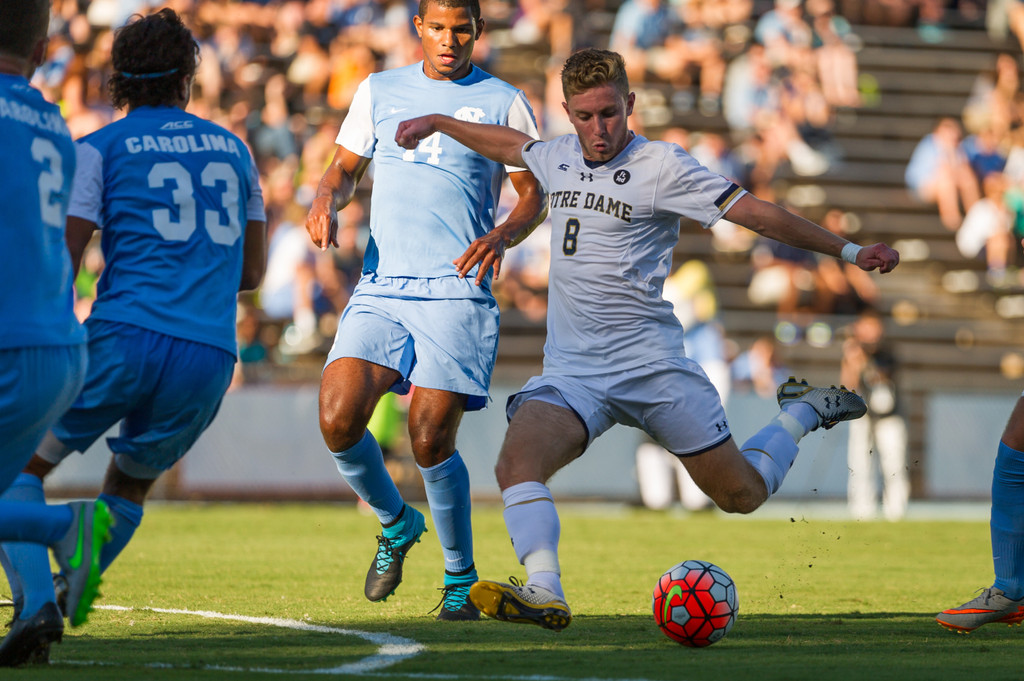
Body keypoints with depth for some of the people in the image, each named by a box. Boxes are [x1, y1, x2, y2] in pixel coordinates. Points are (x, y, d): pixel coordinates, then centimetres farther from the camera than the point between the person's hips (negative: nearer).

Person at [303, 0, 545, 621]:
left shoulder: (503, 102, 7)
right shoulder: (378, 91, 14)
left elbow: (534, 196, 9)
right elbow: (346, 168, 22)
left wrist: (503, 234, -12)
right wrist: (327, 201, -1)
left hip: (457, 292, -3)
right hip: (380, 289, 3)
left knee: (430, 439, -11)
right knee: (338, 417, -15)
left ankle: (461, 577, 10)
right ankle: (396, 523, 13)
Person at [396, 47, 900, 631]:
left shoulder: (661, 166, -6)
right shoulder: (559, 158, 11)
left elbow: (752, 211, -8)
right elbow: (512, 144, 34)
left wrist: (849, 252, -11)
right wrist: (437, 123, 43)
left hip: (648, 360, -4)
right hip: (570, 370, 4)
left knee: (742, 494, 3)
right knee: (516, 462, -27)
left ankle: (804, 412, 31)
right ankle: (545, 594, -38)